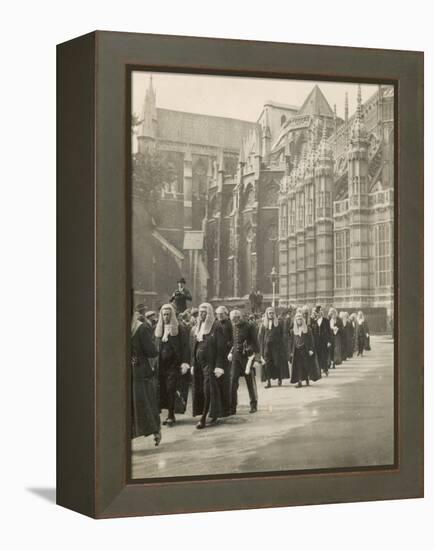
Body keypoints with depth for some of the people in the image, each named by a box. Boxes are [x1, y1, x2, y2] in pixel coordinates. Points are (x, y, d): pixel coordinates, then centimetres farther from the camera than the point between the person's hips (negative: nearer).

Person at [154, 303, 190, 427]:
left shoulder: (179, 329, -3)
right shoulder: (158, 329, 11)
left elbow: (185, 347, -7)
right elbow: (155, 346, 14)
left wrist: (185, 363, -15)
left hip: (174, 364, -5)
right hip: (161, 364, 5)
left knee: (171, 389, -7)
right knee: (163, 390, 4)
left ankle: (171, 416, 0)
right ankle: (170, 415, 13)